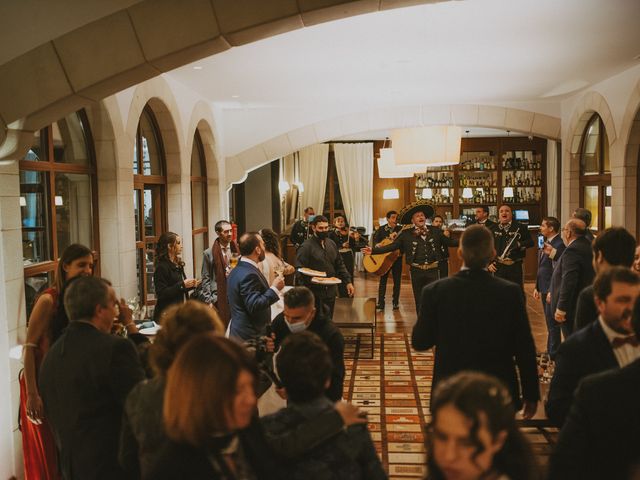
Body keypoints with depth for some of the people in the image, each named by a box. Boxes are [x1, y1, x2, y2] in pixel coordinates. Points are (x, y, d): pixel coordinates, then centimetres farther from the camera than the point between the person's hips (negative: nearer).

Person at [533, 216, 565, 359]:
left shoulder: (559, 245, -17)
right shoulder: (546, 243, 13)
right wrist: (537, 287, 16)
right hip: (544, 289, 10)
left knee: (552, 324, -3)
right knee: (550, 322, 16)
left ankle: (553, 354, 5)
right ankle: (551, 352, 26)